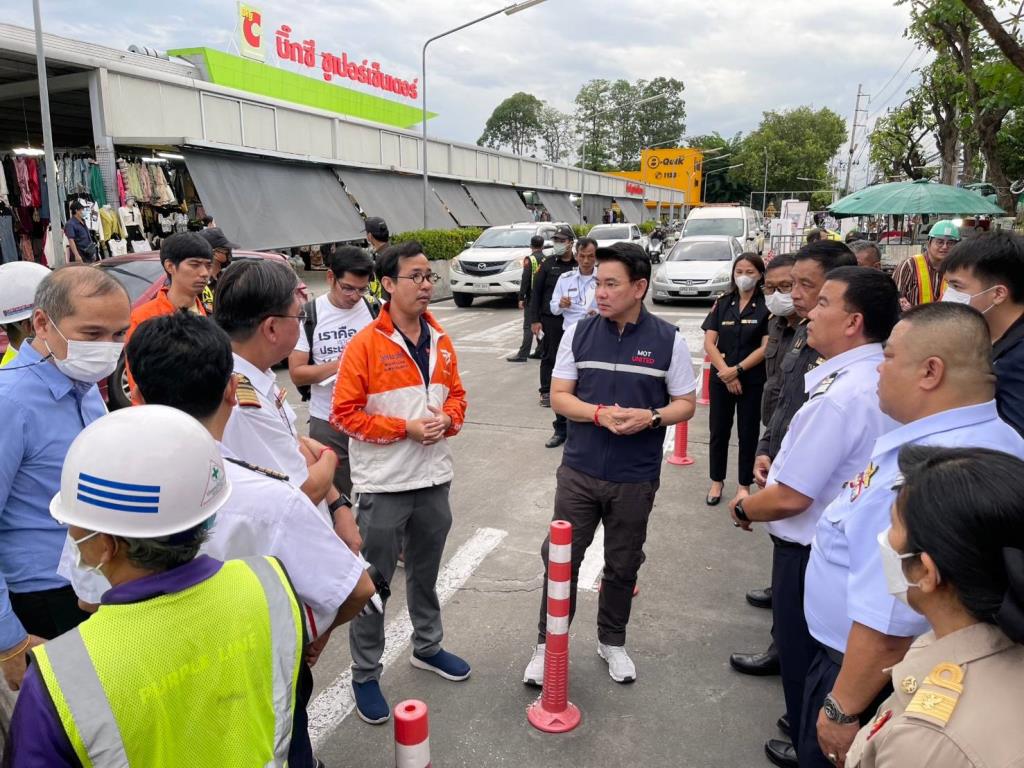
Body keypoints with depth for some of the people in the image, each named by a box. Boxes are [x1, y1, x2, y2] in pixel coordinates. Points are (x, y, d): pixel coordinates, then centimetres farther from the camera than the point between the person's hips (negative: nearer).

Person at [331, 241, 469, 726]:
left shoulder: (440, 342, 5)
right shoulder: (365, 345, -13)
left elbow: (456, 394, 12)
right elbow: (346, 412, -14)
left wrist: (446, 420, -9)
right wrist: (406, 427, -19)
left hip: (434, 480, 6)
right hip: (384, 486, -5)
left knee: (425, 573, 23)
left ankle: (428, 647, 43)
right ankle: (365, 674, 25)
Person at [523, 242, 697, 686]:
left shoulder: (668, 340, -6)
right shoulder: (578, 333, -3)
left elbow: (685, 404, 0)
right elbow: (559, 397, -2)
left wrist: (651, 417, -21)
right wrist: (600, 413, -21)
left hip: (636, 479, 0)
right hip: (578, 471, 1)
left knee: (622, 566, 15)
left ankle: (612, 642, 37)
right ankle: (547, 644, 24)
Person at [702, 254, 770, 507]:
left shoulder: (767, 306, -5)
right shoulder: (722, 303, 4)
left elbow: (766, 348, -11)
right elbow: (709, 343, -2)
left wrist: (737, 370, -18)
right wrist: (726, 373, -12)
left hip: (753, 380, -3)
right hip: (720, 378, 3)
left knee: (748, 433, 8)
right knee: (718, 431, 10)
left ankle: (744, 485, 22)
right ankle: (717, 481, 25)